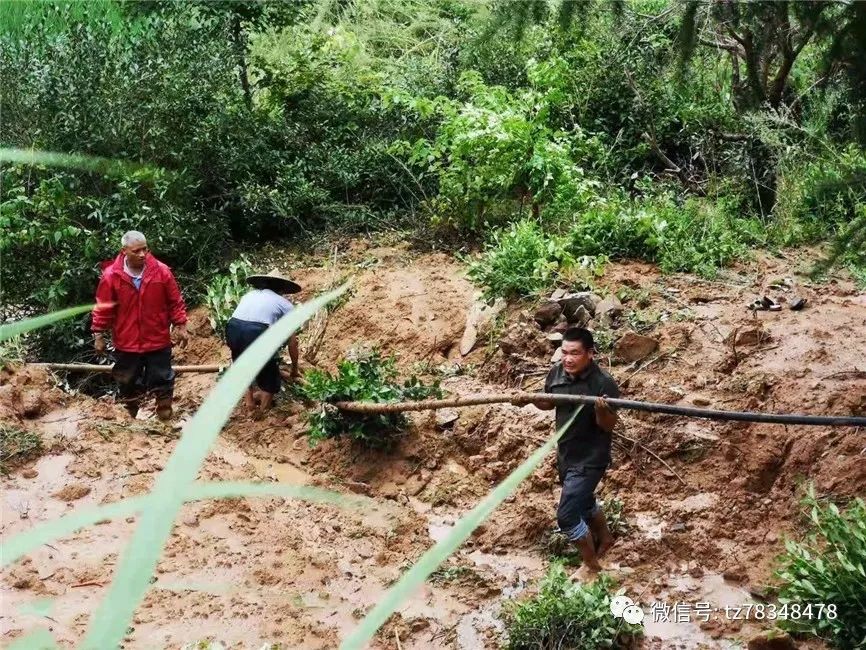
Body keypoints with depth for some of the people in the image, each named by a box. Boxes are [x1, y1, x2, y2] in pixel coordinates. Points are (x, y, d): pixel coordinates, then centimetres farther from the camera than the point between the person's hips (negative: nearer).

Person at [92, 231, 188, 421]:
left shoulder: (162, 271, -9)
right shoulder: (111, 275, -11)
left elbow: (175, 302, -1)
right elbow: (103, 308, -3)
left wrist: (181, 327, -1)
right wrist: (98, 335, -1)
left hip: (158, 341, 0)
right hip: (126, 343, 0)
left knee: (162, 380, 10)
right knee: (128, 383, 14)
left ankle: (165, 417, 25)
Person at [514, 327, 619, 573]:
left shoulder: (604, 383, -26)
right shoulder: (556, 372, -9)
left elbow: (609, 426, -19)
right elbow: (549, 403, 10)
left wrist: (601, 411, -40)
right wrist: (530, 399, -10)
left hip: (590, 459, -7)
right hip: (565, 454, 7)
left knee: (566, 516, -7)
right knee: (584, 501, 27)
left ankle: (591, 564, 16)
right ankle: (604, 538, 55)